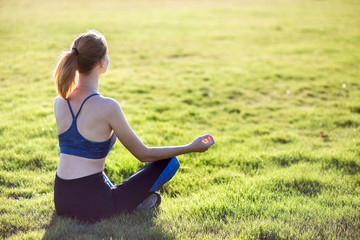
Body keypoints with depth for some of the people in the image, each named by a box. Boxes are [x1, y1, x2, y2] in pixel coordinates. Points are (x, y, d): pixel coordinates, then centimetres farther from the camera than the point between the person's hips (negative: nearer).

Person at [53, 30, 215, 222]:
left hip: (60, 201, 6)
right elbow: (143, 154, -8)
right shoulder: (107, 107, -17)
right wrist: (191, 147, 0)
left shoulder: (59, 102, 1)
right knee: (169, 161, 6)